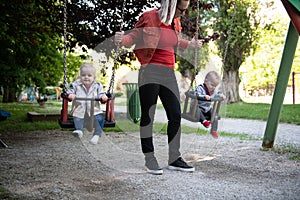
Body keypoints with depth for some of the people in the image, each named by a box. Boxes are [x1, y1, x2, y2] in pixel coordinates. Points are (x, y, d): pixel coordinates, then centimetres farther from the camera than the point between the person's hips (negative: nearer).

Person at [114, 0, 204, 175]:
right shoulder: (150, 17, -6)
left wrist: (190, 44, 34)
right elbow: (133, 37, -5)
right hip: (150, 73, -7)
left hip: (169, 74, 7)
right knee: (148, 116, 1)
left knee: (176, 116, 6)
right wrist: (121, 39, -24)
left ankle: (174, 159, 17)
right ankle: (150, 159, 12)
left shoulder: (175, 22, 13)